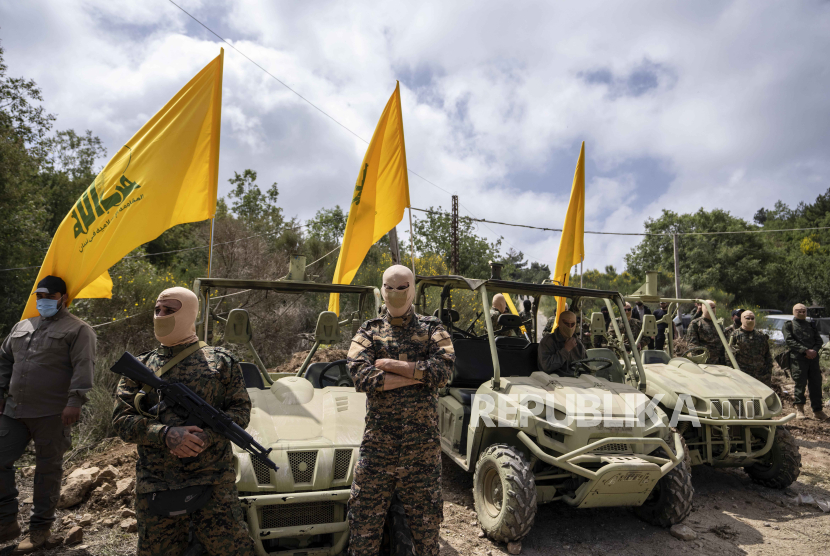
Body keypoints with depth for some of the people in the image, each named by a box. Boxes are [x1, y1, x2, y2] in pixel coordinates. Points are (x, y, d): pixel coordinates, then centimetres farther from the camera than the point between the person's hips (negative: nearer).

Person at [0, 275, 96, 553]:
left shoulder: (78, 329, -5)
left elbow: (83, 367, -14)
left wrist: (75, 400, -23)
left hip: (52, 415, -6)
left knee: (47, 470, 4)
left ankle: (40, 527, 18)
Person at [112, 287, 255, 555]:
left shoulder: (221, 361, 4)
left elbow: (241, 411, 0)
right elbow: (121, 420, 1)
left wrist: (205, 437, -17)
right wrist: (166, 434, -16)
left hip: (214, 484, -2)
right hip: (155, 489, 2)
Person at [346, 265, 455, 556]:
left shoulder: (432, 329, 4)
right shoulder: (368, 332, 5)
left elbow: (443, 371, -15)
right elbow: (361, 377, -14)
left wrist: (389, 364, -14)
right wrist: (419, 374, -14)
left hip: (422, 445, 0)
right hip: (377, 443, 1)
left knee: (426, 521, 13)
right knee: (364, 523, 10)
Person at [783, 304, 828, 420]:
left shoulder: (810, 325, 23)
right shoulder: (789, 325, 8)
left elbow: (819, 340, 13)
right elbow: (789, 341, -5)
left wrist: (814, 350, -7)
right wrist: (805, 350, -15)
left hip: (813, 357, 4)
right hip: (798, 358, -4)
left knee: (816, 384, 3)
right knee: (800, 383, -4)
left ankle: (817, 410, 12)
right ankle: (799, 410, 7)